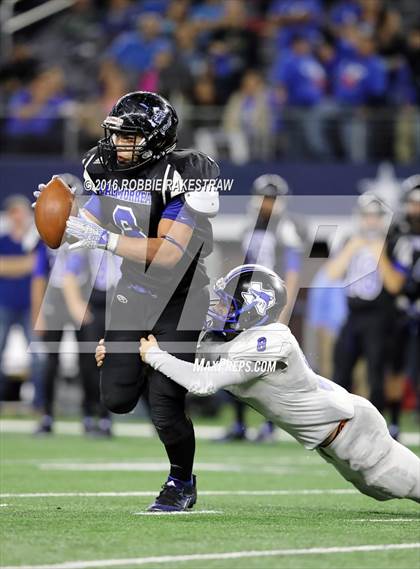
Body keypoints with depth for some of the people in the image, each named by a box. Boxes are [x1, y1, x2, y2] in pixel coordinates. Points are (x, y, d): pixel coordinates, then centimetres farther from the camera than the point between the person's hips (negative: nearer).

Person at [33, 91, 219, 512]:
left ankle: (182, 483, 20)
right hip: (133, 294, 6)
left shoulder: (179, 178, -23)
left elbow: (168, 253, -31)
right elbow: (86, 228, 7)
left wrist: (104, 239, -36)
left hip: (177, 300, -6)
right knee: (117, 398, 1)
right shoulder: (111, 173, -1)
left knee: (164, 410, -6)